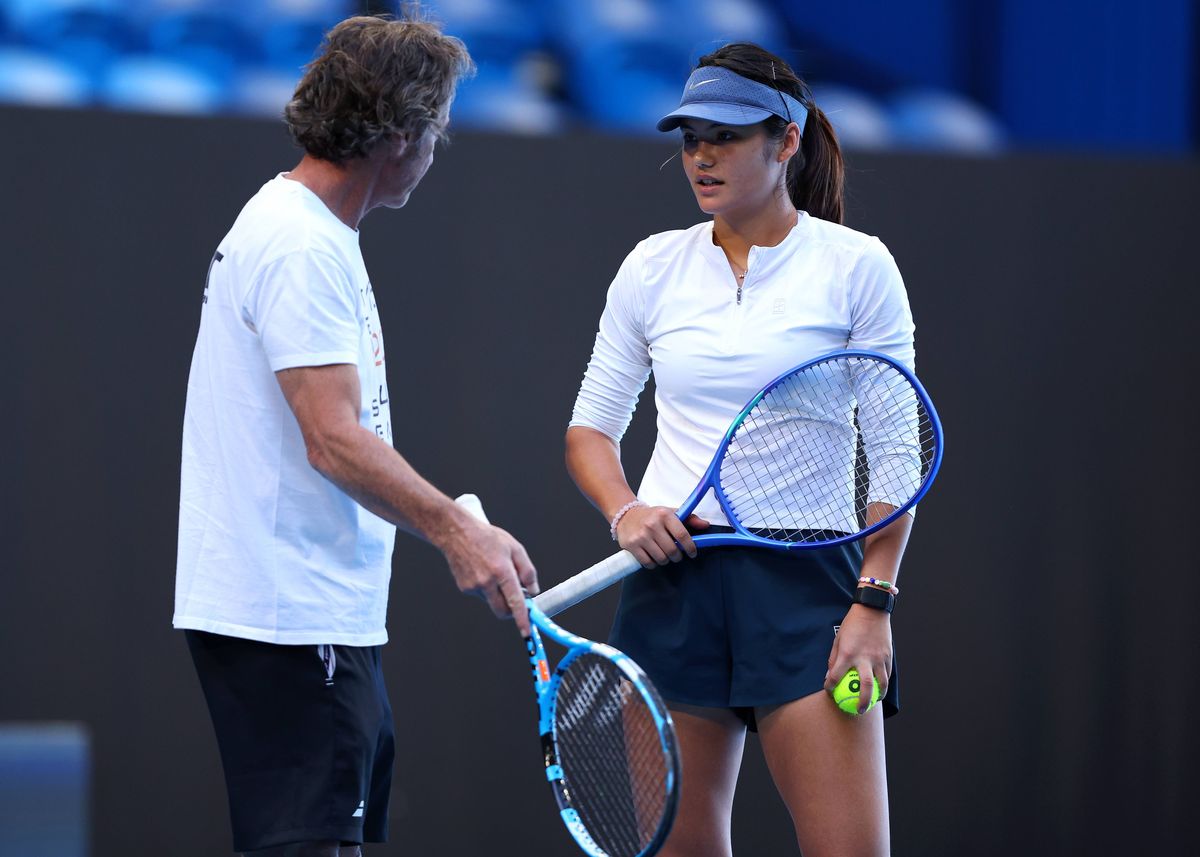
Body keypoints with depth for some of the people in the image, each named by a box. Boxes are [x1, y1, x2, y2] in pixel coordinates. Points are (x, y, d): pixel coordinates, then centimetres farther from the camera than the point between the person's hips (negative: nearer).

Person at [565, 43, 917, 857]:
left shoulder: (857, 266, -1)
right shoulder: (653, 266, 9)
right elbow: (591, 427, 16)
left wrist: (873, 600, -8)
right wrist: (624, 511, -4)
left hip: (805, 577, -3)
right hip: (672, 572, 3)